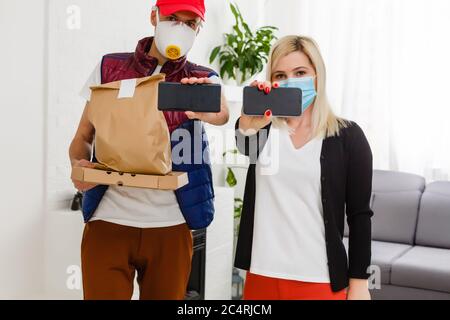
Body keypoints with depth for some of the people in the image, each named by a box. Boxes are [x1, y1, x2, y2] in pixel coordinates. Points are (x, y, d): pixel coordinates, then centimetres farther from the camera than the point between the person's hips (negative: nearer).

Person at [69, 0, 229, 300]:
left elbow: (222, 113, -19)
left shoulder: (202, 80, 4)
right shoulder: (110, 67, 5)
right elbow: (83, 136, 8)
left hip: (170, 225, 1)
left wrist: (211, 110, -42)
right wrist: (80, 165, -15)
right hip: (109, 220, 0)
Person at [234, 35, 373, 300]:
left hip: (318, 279, -2)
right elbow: (244, 145, -21)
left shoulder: (348, 136, -2)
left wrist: (359, 282, -3)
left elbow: (359, 214, -1)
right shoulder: (264, 128, 3)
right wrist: (249, 122, -42)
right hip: (261, 274, 2)